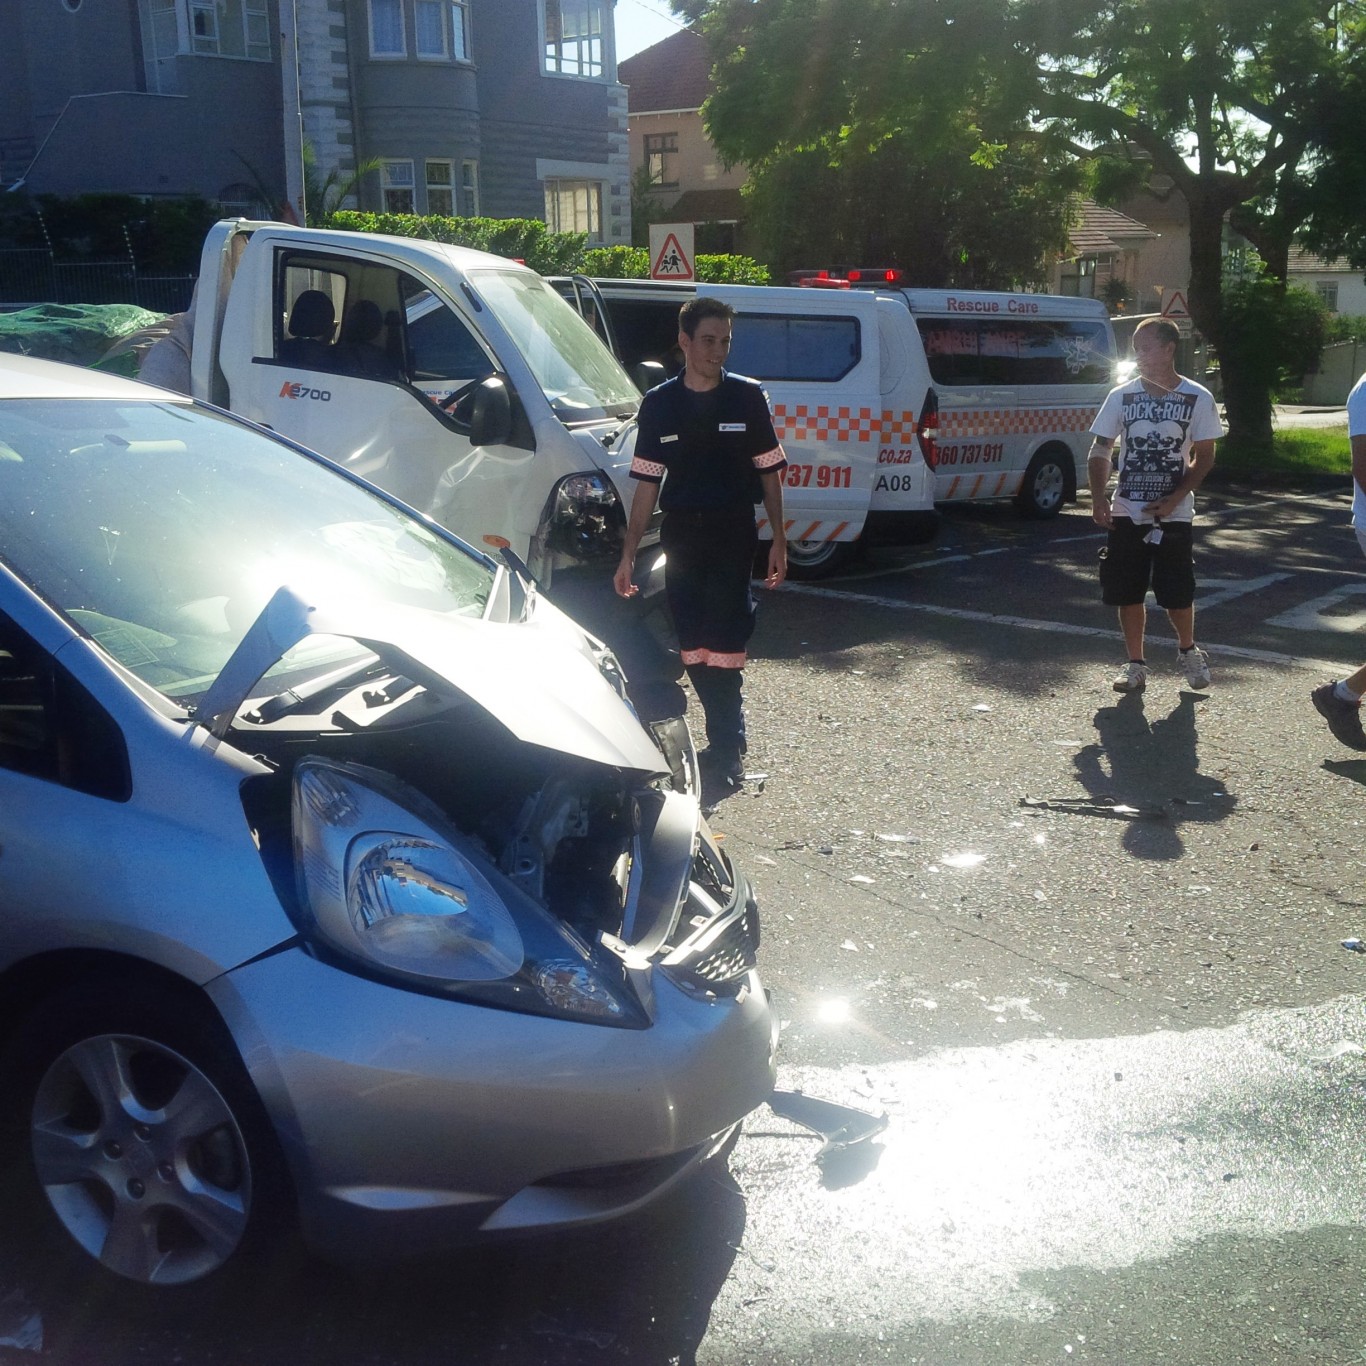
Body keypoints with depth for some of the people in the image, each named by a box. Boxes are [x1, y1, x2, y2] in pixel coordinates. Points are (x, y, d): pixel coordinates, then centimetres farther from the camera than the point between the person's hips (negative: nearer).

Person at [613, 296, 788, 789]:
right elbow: (647, 482, 5)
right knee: (693, 646, 5)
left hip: (733, 534, -2)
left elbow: (769, 471, 5)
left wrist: (778, 540, 0)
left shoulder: (748, 397, 0)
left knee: (725, 641, -6)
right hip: (680, 536, 2)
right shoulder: (659, 403, 3)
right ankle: (726, 741, 19)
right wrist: (629, 553, 1)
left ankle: (726, 749, 4)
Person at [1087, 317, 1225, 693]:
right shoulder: (1121, 396, 1)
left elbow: (1204, 456, -1)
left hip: (1173, 515, -2)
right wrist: (1098, 497, -11)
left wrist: (1174, 499, -14)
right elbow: (1100, 450, 4)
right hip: (1126, 514, 2)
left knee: (1178, 594, 2)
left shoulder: (1197, 399, -4)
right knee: (1128, 594, 4)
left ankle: (1188, 652, 30)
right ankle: (1136, 664, 19)